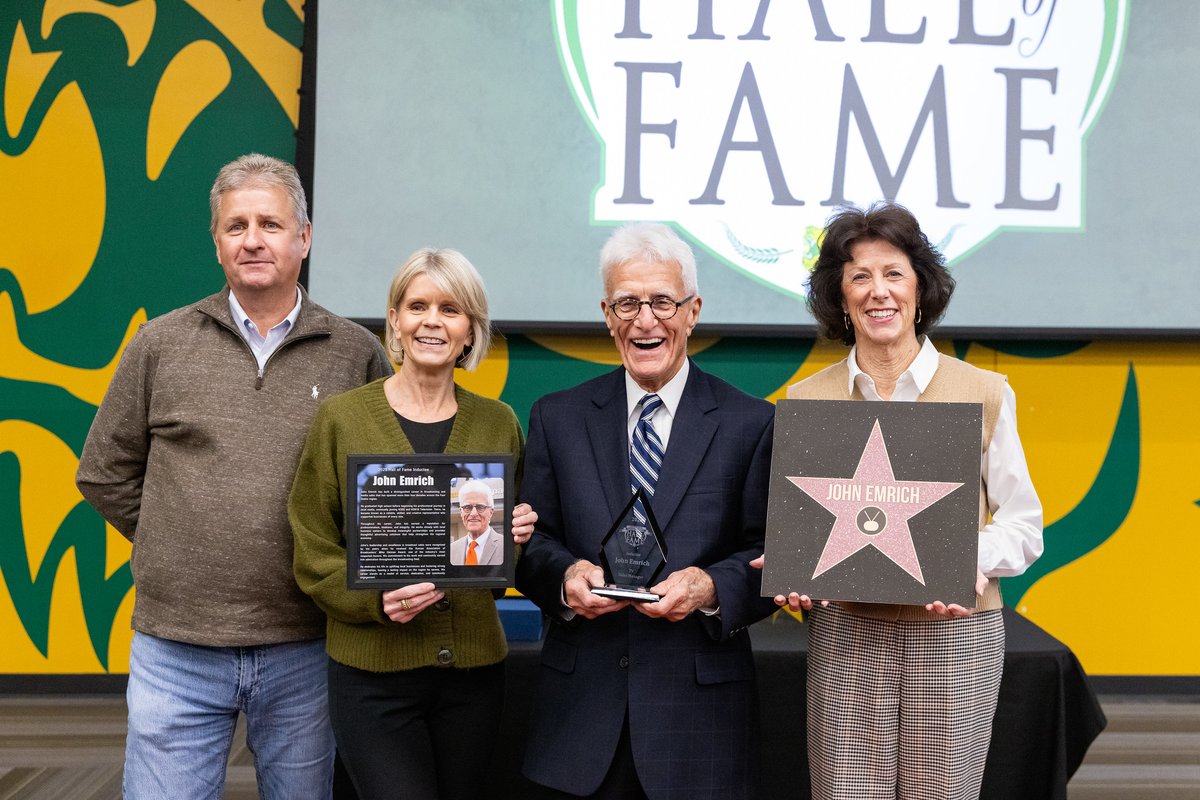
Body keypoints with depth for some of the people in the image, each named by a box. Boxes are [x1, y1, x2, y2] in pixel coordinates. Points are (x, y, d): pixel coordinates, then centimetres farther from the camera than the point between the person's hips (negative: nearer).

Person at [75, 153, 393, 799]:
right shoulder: (160, 345, 3)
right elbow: (105, 473, 10)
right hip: (176, 647, 0)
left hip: (305, 649, 0)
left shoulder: (357, 353, 1)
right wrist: (176, 549, 6)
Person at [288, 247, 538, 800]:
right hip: (373, 673, -3)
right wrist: (377, 599, -16)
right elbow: (313, 551, 0)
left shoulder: (498, 423, 6)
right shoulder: (341, 417, -2)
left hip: (473, 669, 3)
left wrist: (516, 537, -7)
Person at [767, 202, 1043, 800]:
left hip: (955, 636, 0)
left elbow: (1022, 523, 5)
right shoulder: (805, 402, 7)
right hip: (845, 637, 1)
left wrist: (975, 565, -14)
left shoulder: (985, 394, 3)